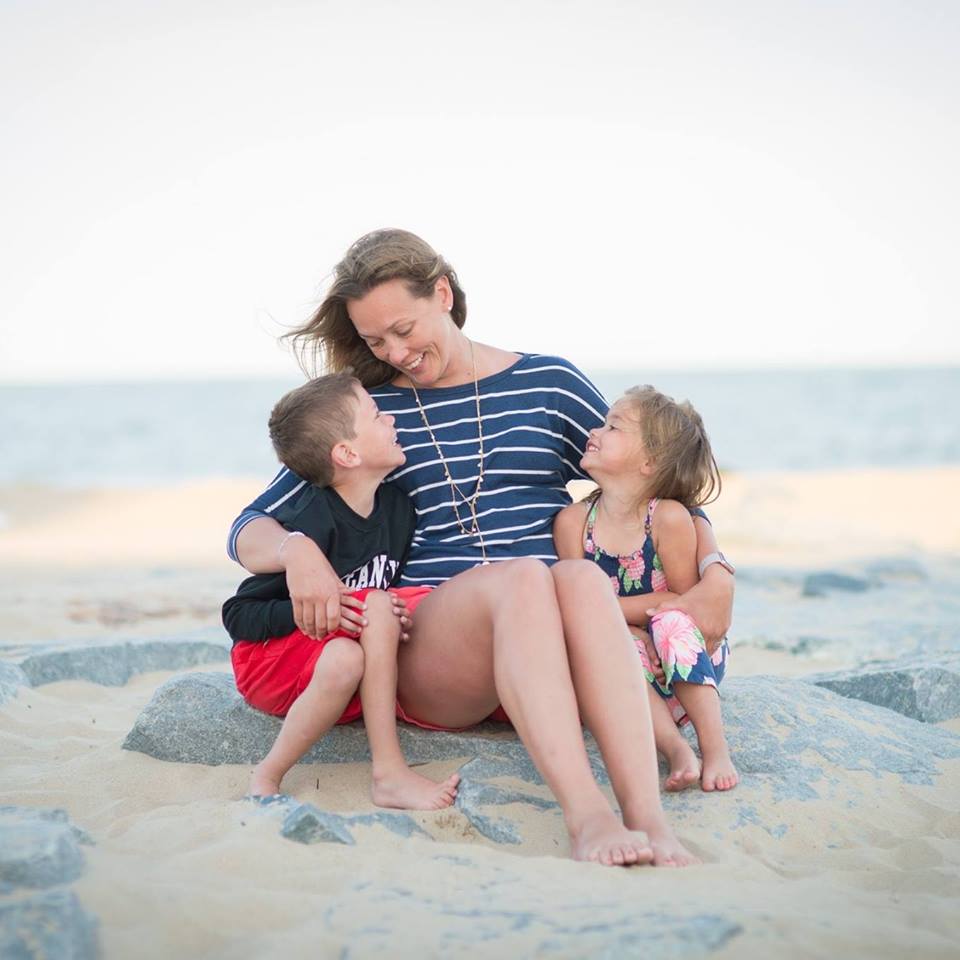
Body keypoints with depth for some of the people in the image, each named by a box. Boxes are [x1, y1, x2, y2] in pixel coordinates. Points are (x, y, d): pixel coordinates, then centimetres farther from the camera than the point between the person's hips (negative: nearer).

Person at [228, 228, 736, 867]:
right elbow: (248, 532, 14)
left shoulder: (550, 383, 16)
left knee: (583, 576, -35)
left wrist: (716, 572, 4)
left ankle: (649, 817, -50)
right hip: (426, 646, -1)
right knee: (522, 576, -35)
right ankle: (586, 817, -51)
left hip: (547, 638, 1)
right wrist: (297, 549, -10)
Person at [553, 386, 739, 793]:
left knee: (671, 622, -33)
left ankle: (715, 748, -32)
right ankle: (675, 749, -34)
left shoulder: (668, 517, -16)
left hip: (689, 661, -2)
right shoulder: (572, 521, -6)